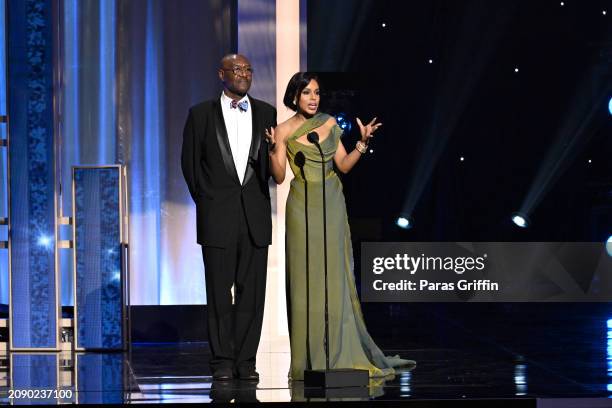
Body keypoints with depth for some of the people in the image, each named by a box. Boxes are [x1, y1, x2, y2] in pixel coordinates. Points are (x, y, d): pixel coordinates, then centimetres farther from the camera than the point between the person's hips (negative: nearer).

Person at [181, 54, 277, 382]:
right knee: (219, 291, 1)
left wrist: (259, 196, 3)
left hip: (255, 215, 2)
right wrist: (205, 200, 2)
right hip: (218, 216, -2)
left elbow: (272, 159, 12)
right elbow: (190, 161, 5)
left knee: (252, 291, 2)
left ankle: (245, 361, 7)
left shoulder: (265, 113, 8)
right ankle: (222, 362, 6)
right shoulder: (201, 114, 3)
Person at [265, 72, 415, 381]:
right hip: (303, 207, -3)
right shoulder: (285, 130, -1)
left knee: (336, 278, 3)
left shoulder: (330, 124, 8)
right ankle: (311, 358, 2)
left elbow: (343, 165, 7)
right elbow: (279, 176, -6)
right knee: (307, 279, -3)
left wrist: (363, 142, -4)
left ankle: (341, 353, 11)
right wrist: (273, 147, -21)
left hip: (332, 205, 3)